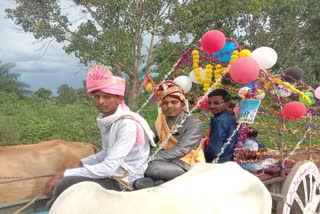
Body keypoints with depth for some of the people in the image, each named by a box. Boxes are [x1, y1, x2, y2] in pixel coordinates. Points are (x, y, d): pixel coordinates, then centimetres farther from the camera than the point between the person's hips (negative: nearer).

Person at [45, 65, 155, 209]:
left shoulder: (128, 124, -24)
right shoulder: (106, 119, 1)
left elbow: (108, 168, -27)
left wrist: (64, 174, -23)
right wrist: (80, 164, 2)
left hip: (125, 184, -8)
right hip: (113, 175, 8)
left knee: (64, 185, -19)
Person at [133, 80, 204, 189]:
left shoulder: (195, 123, -9)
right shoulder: (160, 120, 10)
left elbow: (181, 150, -21)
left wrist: (152, 158, -29)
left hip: (186, 167, -6)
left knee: (153, 168, -33)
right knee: (139, 183, -20)